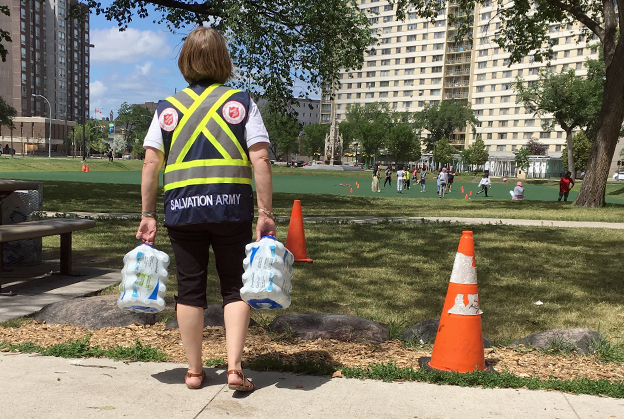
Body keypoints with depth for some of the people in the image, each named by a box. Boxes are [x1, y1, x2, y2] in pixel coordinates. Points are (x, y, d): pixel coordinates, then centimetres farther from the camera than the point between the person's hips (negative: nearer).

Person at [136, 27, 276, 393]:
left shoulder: (168, 107, 9)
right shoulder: (241, 102, 4)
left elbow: (151, 164, 3)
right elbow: (260, 160, -6)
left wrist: (148, 216, 8)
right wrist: (266, 214, -4)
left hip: (182, 208, 2)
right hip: (231, 206, -1)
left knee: (190, 289, 10)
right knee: (235, 287, 9)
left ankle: (194, 370, 20)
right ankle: (235, 368, 4)